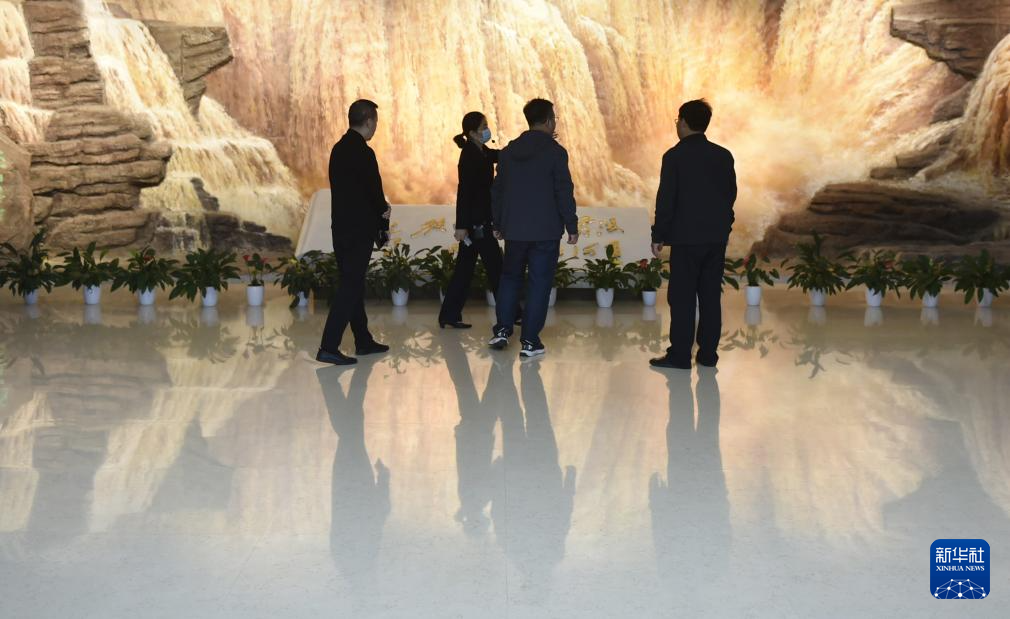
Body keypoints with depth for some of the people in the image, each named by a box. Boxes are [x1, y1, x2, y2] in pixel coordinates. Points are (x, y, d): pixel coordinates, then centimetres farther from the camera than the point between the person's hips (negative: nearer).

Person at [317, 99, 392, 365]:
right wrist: (383, 220, 6)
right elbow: (375, 192, -13)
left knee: (353, 284, 15)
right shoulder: (363, 153, -16)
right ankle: (328, 347, -10)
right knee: (350, 287, -7)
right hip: (359, 231, -9)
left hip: (341, 228, 9)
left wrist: (379, 209, 12)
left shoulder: (339, 149, 10)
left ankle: (363, 341, 27)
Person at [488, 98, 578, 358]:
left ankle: (502, 329, 10)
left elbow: (498, 189, 11)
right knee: (539, 283, 1)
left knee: (510, 276, 18)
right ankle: (530, 341, 1)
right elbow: (564, 192, -10)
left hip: (514, 229, 4)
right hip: (546, 230, -4)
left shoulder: (508, 151, 7)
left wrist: (498, 224, 19)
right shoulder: (555, 151, -8)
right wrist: (572, 226, -3)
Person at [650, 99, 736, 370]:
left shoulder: (674, 156, -8)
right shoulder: (724, 155, 7)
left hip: (686, 237, -5)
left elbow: (666, 199, -9)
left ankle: (680, 355, -1)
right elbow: (731, 194, 12)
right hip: (717, 236, 5)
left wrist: (658, 235, -3)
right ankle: (708, 353, 11)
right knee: (710, 295, 8)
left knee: (682, 297, -1)